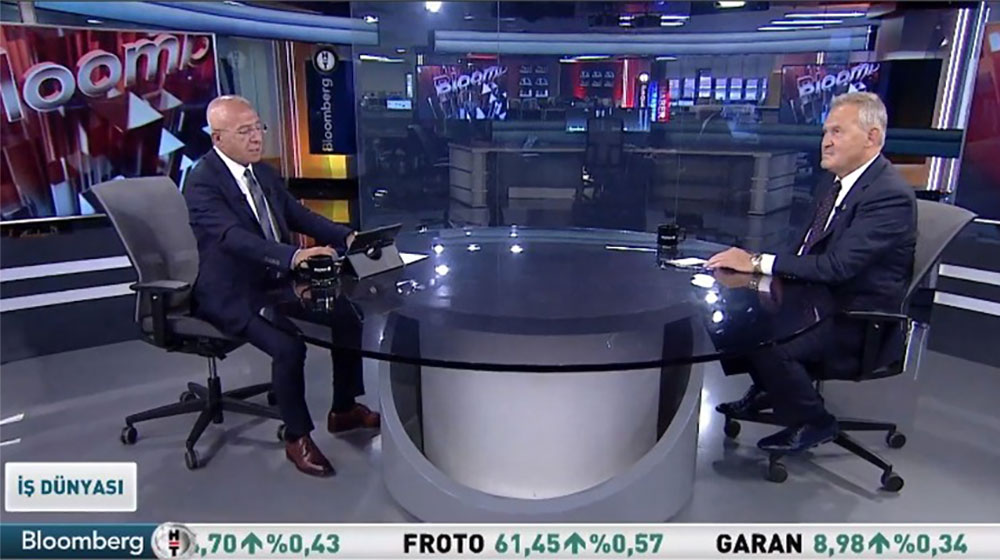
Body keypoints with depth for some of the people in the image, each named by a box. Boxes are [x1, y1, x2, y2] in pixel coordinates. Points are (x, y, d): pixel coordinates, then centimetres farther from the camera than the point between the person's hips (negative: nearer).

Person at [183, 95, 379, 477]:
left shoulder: (262, 171, 8)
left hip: (277, 281, 8)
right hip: (233, 294, -8)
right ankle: (297, 438, -6)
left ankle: (344, 410, 15)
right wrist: (294, 255, -49)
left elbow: (298, 215, 10)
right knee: (289, 345, -29)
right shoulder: (202, 181, -17)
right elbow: (234, 236, -33)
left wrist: (346, 237, -7)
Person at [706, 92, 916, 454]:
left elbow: (837, 266, -30)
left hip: (858, 321, -9)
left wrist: (759, 263, -27)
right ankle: (768, 390, 20)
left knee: (766, 341, -27)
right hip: (820, 298, 9)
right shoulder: (838, 180, 8)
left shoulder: (890, 195, -22)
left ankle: (812, 423, 1)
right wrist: (755, 263, -6)